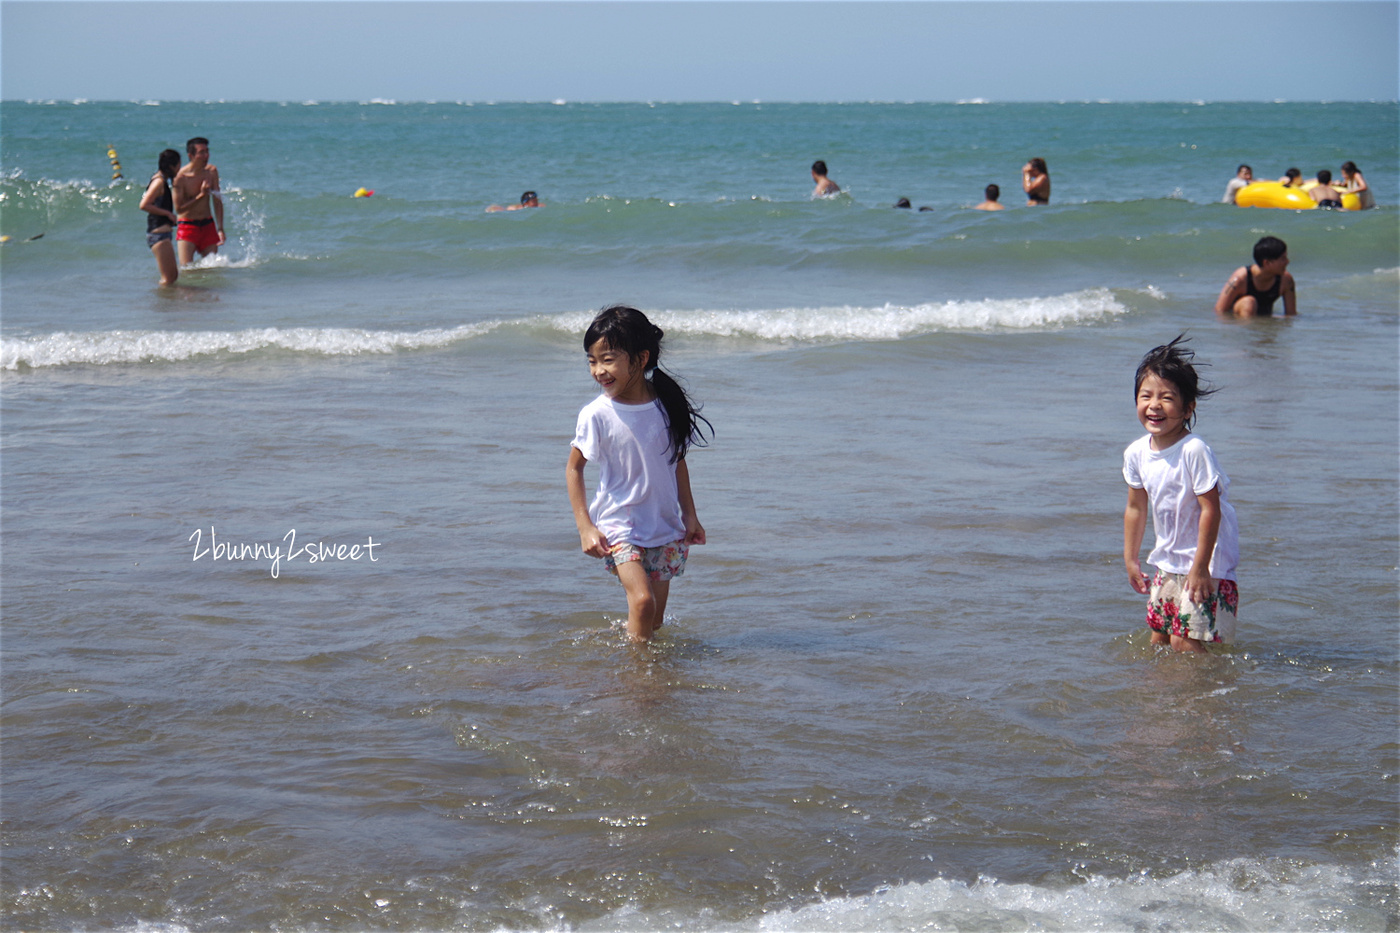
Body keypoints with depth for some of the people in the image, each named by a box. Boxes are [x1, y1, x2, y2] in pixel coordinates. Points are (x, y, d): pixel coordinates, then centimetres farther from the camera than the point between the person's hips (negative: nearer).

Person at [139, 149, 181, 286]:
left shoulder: (162, 181, 16)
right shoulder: (159, 182, -14)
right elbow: (144, 205, -23)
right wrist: (168, 213, -18)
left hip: (164, 232, 11)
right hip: (159, 233, -11)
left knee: (173, 274, 14)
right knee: (168, 277, -12)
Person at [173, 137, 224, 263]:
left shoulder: (211, 171, 1)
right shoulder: (181, 177, -15)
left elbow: (217, 201, 5)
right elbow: (178, 208, -13)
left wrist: (220, 229, -1)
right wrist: (201, 195, -17)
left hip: (208, 225, 5)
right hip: (188, 227, -4)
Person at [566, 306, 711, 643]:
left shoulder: (667, 406, -3)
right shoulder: (597, 415, -13)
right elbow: (573, 468, -3)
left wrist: (689, 515, 11)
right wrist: (585, 527, -9)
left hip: (665, 525, 3)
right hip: (618, 524, -3)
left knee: (655, 620, 6)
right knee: (642, 600, -21)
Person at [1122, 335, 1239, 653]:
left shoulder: (1194, 451, -23)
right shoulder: (1136, 454, -2)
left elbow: (1211, 510, -22)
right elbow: (1136, 509, 12)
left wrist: (1200, 567, -19)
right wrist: (1131, 559, 14)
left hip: (1206, 561, -7)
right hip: (1167, 563, 7)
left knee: (1184, 641, -11)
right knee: (1157, 639, 12)